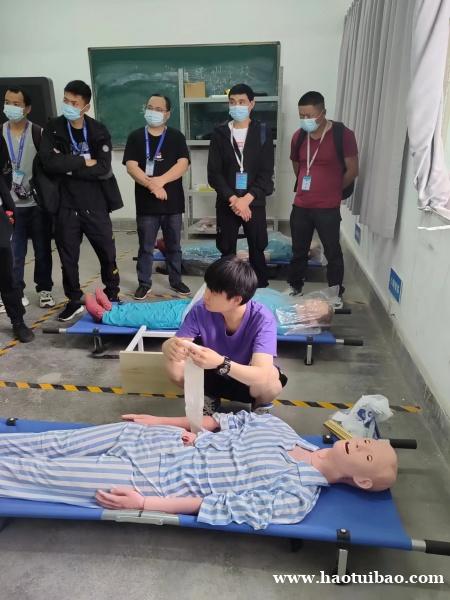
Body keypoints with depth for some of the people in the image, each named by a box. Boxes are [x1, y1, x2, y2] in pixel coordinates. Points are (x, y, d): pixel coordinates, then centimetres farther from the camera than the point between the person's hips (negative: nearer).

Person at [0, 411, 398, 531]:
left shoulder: (299, 495, -16)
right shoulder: (281, 430, 3)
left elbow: (230, 507, -19)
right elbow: (236, 421, 10)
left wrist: (143, 503, -19)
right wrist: (165, 421, 4)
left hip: (156, 477, -5)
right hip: (158, 440, 5)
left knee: (49, 472, -1)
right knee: (56, 445, 8)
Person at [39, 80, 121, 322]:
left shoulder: (99, 131, 0)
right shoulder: (52, 129, 1)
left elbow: (104, 169, -12)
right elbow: (49, 162, -15)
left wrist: (68, 167, -12)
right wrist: (84, 161, -14)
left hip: (95, 205, 0)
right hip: (66, 205, 1)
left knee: (107, 253, 8)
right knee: (68, 256, 8)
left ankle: (112, 295, 28)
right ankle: (74, 301, 24)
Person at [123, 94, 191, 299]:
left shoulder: (176, 136, 4)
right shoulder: (135, 137, 4)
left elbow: (183, 164, -8)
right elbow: (131, 166, -7)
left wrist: (160, 180, -20)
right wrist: (151, 185, -20)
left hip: (173, 202, 1)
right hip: (146, 202, 0)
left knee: (174, 246, 12)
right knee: (146, 247, 7)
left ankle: (176, 281, 26)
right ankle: (144, 284, 19)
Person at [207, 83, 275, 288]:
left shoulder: (263, 132, 1)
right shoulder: (220, 134, 3)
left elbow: (266, 173, -4)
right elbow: (214, 173, -3)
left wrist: (247, 199, -15)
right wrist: (233, 199, -14)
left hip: (254, 203, -1)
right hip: (226, 204, 1)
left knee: (257, 251, 6)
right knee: (227, 252, 7)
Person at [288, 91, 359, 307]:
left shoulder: (342, 135, -10)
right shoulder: (298, 137, 4)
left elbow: (352, 170, -5)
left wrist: (332, 190, 3)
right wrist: (308, 186, 14)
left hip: (328, 208, -4)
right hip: (300, 206, 4)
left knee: (332, 252, 8)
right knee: (299, 250, 15)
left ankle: (336, 293, 23)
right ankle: (295, 287, 33)